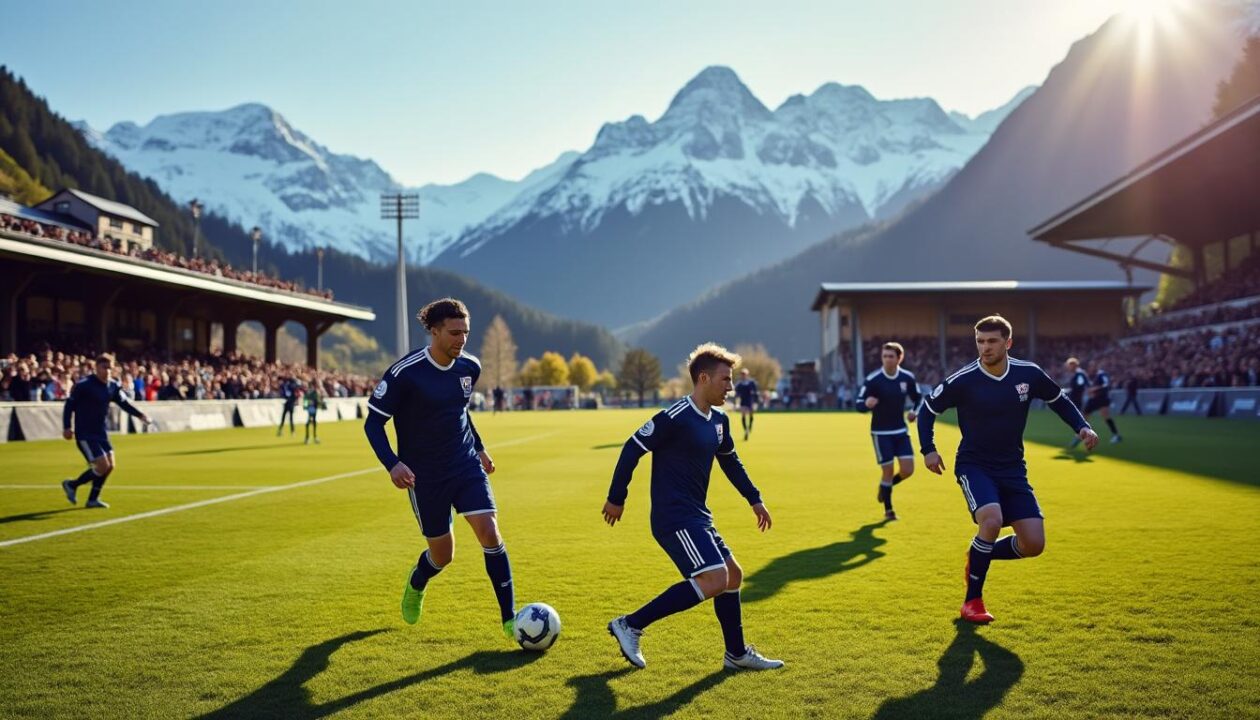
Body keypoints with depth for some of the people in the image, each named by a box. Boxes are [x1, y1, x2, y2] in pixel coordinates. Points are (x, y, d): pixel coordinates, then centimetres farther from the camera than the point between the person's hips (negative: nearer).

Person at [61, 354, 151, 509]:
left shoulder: (113, 386, 3)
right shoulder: (84, 385, -15)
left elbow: (124, 402, 13)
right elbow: (70, 404, -12)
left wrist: (140, 415, 1)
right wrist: (66, 427, -16)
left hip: (101, 433, 7)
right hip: (85, 434, -7)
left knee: (109, 466, 5)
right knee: (103, 466, -13)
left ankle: (93, 499, 19)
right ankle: (72, 485, 9)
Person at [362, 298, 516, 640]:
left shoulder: (470, 367, 0)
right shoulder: (405, 373, -17)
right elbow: (373, 422, -12)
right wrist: (392, 464, -26)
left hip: (467, 466, 4)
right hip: (425, 476, -4)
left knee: (490, 532, -13)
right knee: (442, 554, 7)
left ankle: (510, 619, -2)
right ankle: (416, 585, 44)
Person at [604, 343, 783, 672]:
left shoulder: (719, 420, 10)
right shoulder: (675, 417, -17)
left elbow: (730, 461, 27)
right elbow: (632, 449, -13)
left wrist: (754, 499, 25)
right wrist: (616, 499, -9)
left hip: (697, 517, 10)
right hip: (674, 518, -10)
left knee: (732, 575, 14)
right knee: (714, 580, -18)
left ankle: (737, 654, 29)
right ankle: (630, 625, -11)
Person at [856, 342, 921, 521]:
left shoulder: (908, 378, -2)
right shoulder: (872, 380, -15)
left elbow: (918, 397, 16)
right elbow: (859, 404, -15)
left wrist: (914, 411, 0)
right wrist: (867, 404, -36)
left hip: (901, 431, 4)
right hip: (881, 433, -4)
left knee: (908, 470, -2)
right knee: (888, 471, -3)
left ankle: (885, 487, 29)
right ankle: (888, 509, 16)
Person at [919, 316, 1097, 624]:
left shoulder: (1029, 374, -5)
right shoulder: (963, 380, -14)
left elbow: (1059, 400, 13)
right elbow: (928, 409, 0)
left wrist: (1082, 427, -1)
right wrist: (928, 450, -8)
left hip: (1012, 469, 4)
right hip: (973, 466, -4)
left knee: (1034, 545, -4)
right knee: (992, 520, -30)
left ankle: (977, 557, 26)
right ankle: (972, 601, -12)